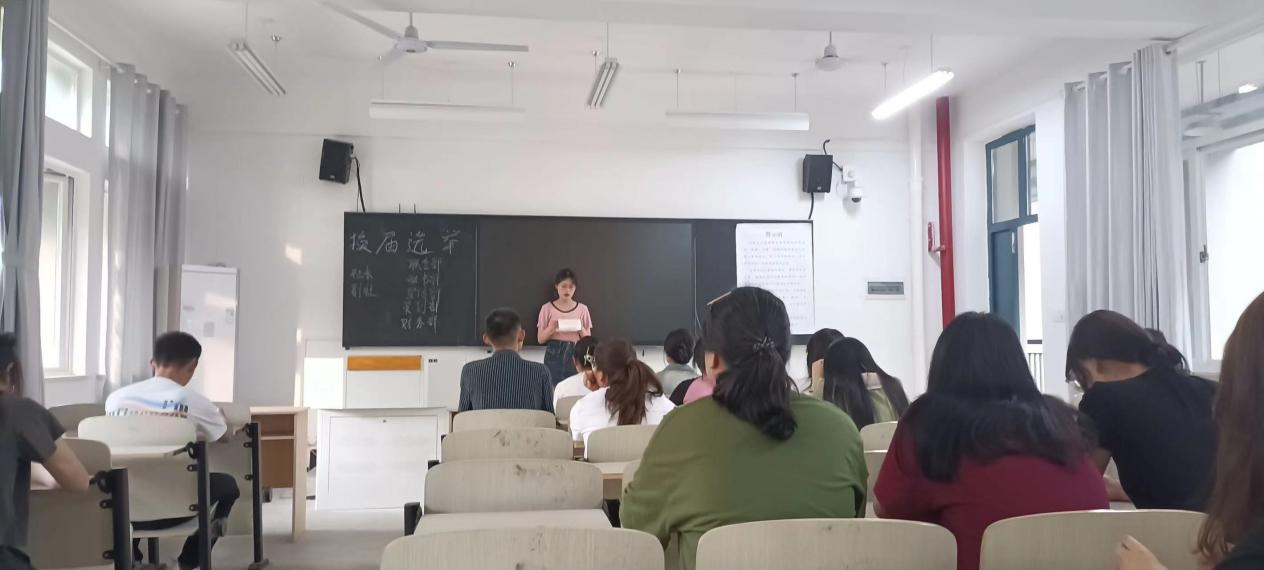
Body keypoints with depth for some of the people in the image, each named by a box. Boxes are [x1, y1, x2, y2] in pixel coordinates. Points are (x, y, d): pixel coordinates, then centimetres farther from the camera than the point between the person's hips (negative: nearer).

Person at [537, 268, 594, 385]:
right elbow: (540, 339, 3)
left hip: (575, 356, 1)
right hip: (553, 356, -1)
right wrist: (551, 329, -15)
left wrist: (581, 329, -11)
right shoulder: (547, 308, 2)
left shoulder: (582, 309, 5)